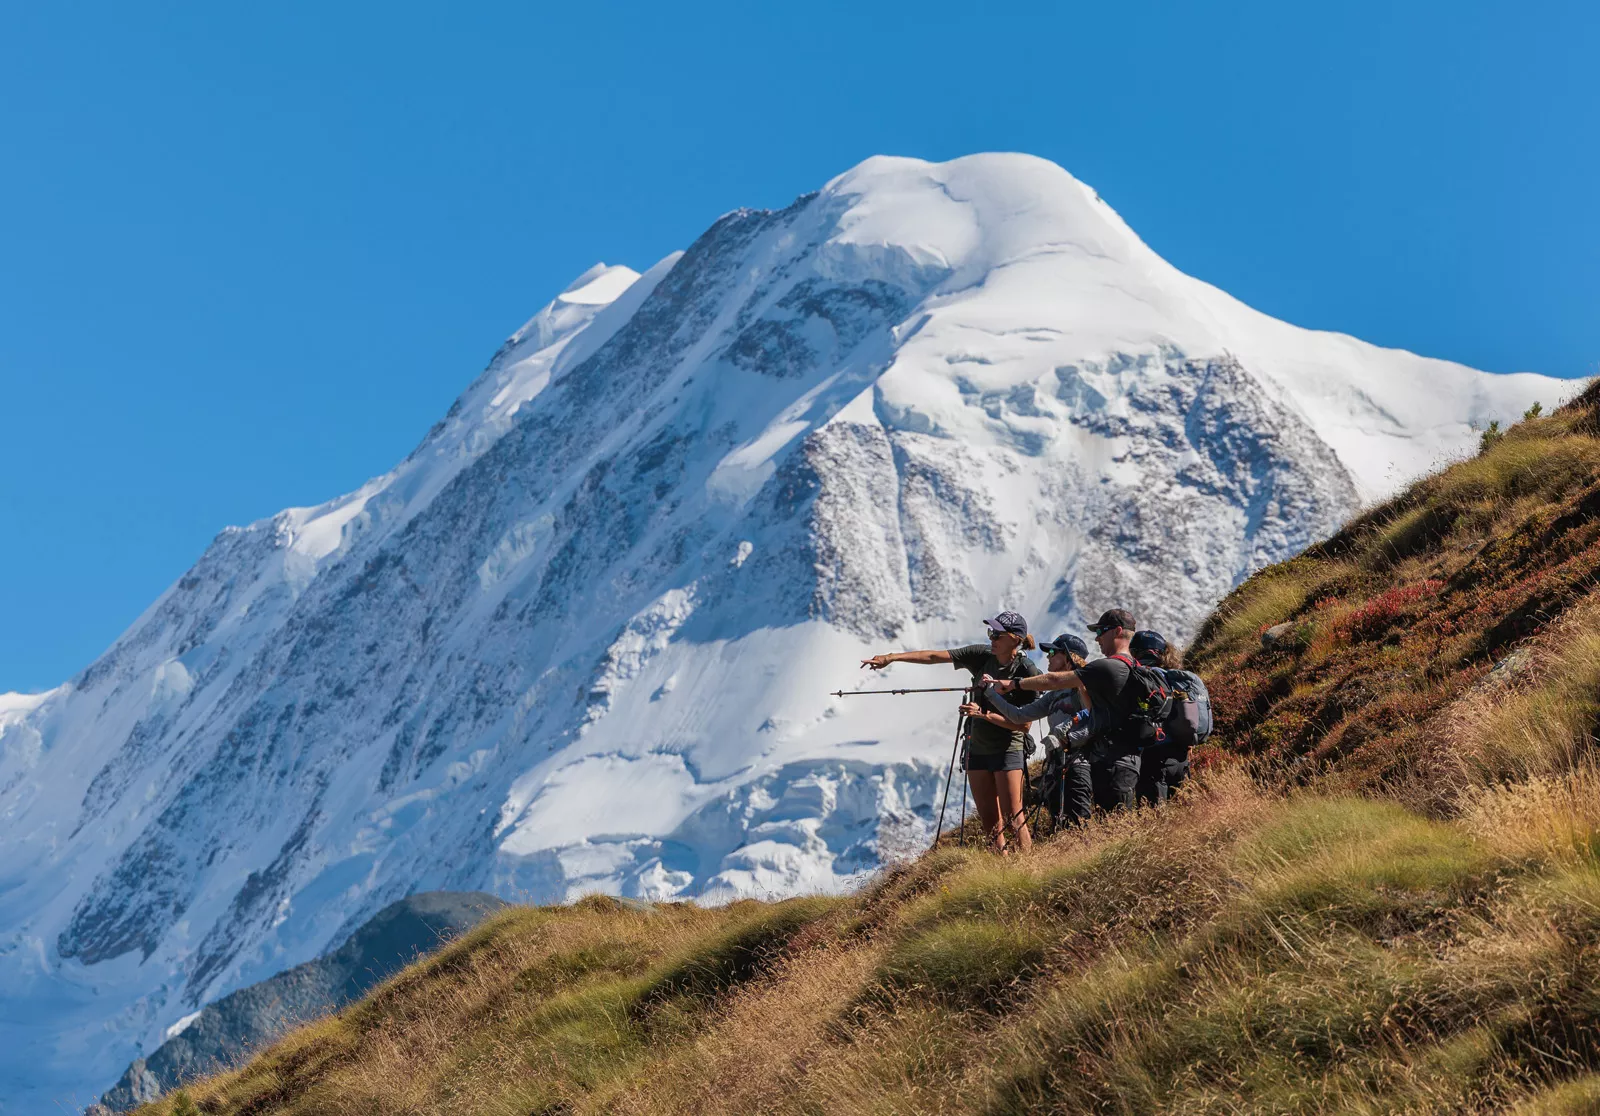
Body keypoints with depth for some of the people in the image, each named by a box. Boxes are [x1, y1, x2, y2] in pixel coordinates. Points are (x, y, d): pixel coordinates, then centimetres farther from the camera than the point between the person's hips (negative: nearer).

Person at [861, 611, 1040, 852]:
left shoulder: (1026, 671, -16)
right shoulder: (982, 655, -3)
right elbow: (935, 657, -3)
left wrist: (988, 715, -28)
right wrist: (891, 658, -8)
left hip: (1007, 749, -5)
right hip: (978, 748, 5)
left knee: (1013, 818, -9)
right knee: (989, 820, 6)